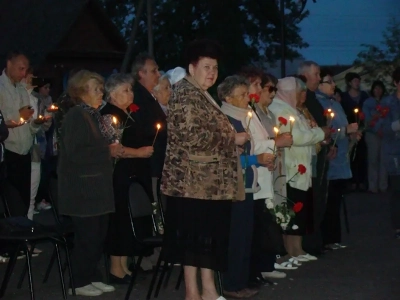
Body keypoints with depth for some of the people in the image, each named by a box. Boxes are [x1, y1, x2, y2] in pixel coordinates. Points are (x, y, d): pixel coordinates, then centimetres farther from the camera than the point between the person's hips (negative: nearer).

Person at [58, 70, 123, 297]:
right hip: (83, 187, -8)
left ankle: (93, 277, 20)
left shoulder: (95, 115, 15)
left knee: (99, 234, 10)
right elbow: (75, 153, -21)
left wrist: (115, 149, 5)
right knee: (87, 235, -4)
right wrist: (108, 151, -16)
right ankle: (80, 282, 7)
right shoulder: (75, 116, -12)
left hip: (99, 186, 8)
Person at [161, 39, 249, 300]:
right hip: (195, 180, -10)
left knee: (209, 234, 10)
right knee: (195, 235, -6)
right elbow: (192, 135, -22)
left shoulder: (201, 94, 20)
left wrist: (233, 138, 14)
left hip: (209, 180, 10)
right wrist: (232, 139, -16)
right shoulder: (187, 95, -12)